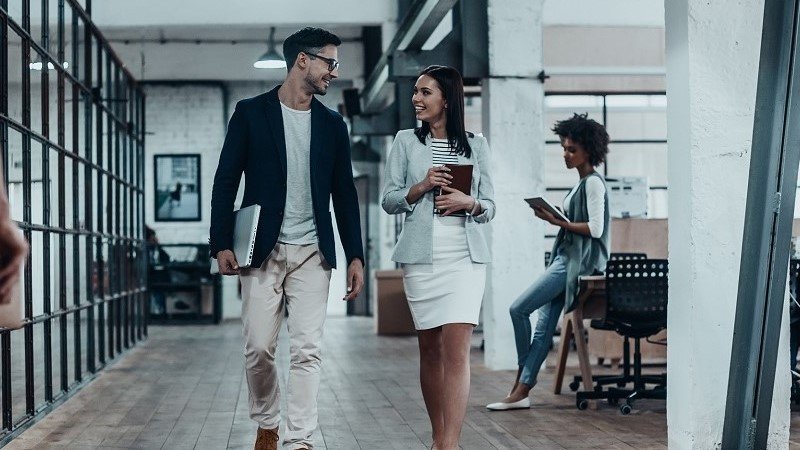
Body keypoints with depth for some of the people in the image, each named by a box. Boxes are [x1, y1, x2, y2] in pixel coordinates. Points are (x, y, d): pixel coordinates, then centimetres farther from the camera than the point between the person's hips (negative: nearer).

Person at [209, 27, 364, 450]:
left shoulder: (332, 124, 11)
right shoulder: (251, 113, 2)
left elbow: (344, 194, 12)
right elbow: (225, 182, 1)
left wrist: (355, 256, 7)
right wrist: (222, 244, -7)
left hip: (312, 253, 2)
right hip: (262, 251, -2)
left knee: (306, 351, -5)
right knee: (258, 349, 3)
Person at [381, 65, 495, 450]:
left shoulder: (476, 145, 9)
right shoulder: (406, 141, 9)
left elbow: (489, 206, 11)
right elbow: (389, 201, 7)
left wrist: (468, 202, -11)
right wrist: (422, 187, -10)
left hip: (466, 255, -1)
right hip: (421, 256, 1)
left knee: (457, 350, -11)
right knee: (430, 350, 7)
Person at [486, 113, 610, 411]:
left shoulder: (594, 182, -8)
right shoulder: (582, 183, 20)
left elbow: (595, 229, -17)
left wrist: (558, 222, -16)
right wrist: (556, 218, 10)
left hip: (578, 260, -9)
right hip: (566, 258, 9)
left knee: (519, 308, -12)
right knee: (544, 325, 2)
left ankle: (521, 378, 2)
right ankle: (522, 391, -1)